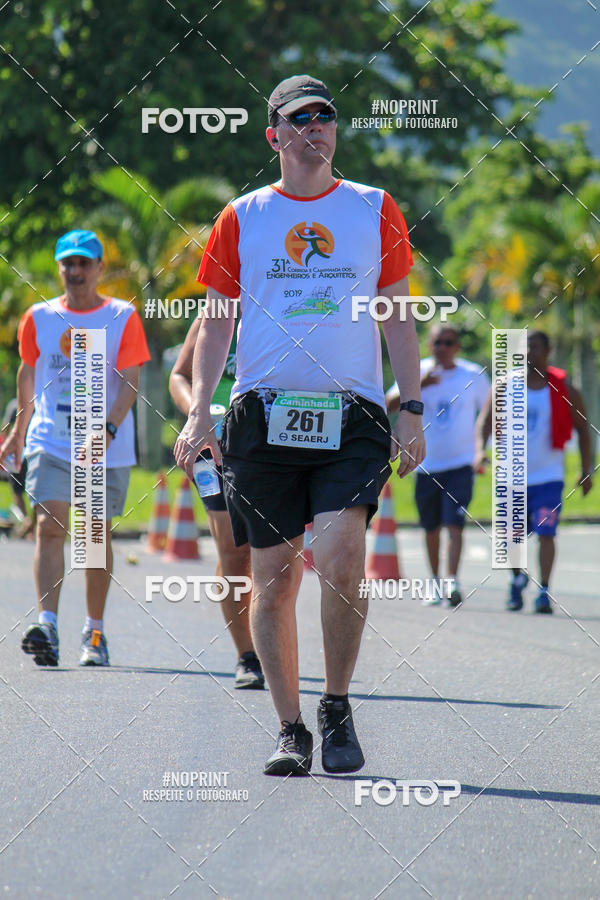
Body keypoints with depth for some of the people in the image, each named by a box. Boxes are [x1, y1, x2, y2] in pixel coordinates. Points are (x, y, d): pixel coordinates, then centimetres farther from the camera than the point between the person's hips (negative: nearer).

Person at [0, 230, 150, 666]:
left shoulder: (123, 317, -1)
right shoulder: (39, 317, 6)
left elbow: (130, 380, -8)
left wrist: (109, 427, -23)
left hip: (108, 450, -1)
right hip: (50, 442, 1)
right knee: (50, 527, -15)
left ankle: (95, 633, 21)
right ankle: (47, 626, -24)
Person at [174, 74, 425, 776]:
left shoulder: (375, 211, 10)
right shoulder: (242, 218, 9)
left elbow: (397, 318, 13)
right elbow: (215, 324, 11)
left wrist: (411, 411, 5)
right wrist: (199, 413, 0)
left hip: (352, 415, -1)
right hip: (262, 416, 1)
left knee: (340, 558, -18)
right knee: (273, 576, 1)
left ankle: (336, 707, 0)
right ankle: (290, 730, 11)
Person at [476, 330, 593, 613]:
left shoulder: (564, 390, -2)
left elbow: (583, 429, 5)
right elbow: (485, 422, -1)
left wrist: (586, 470, 1)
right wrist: (480, 449, -21)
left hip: (548, 475, -2)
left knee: (545, 533, -15)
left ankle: (544, 592, -13)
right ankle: (518, 578, 35)